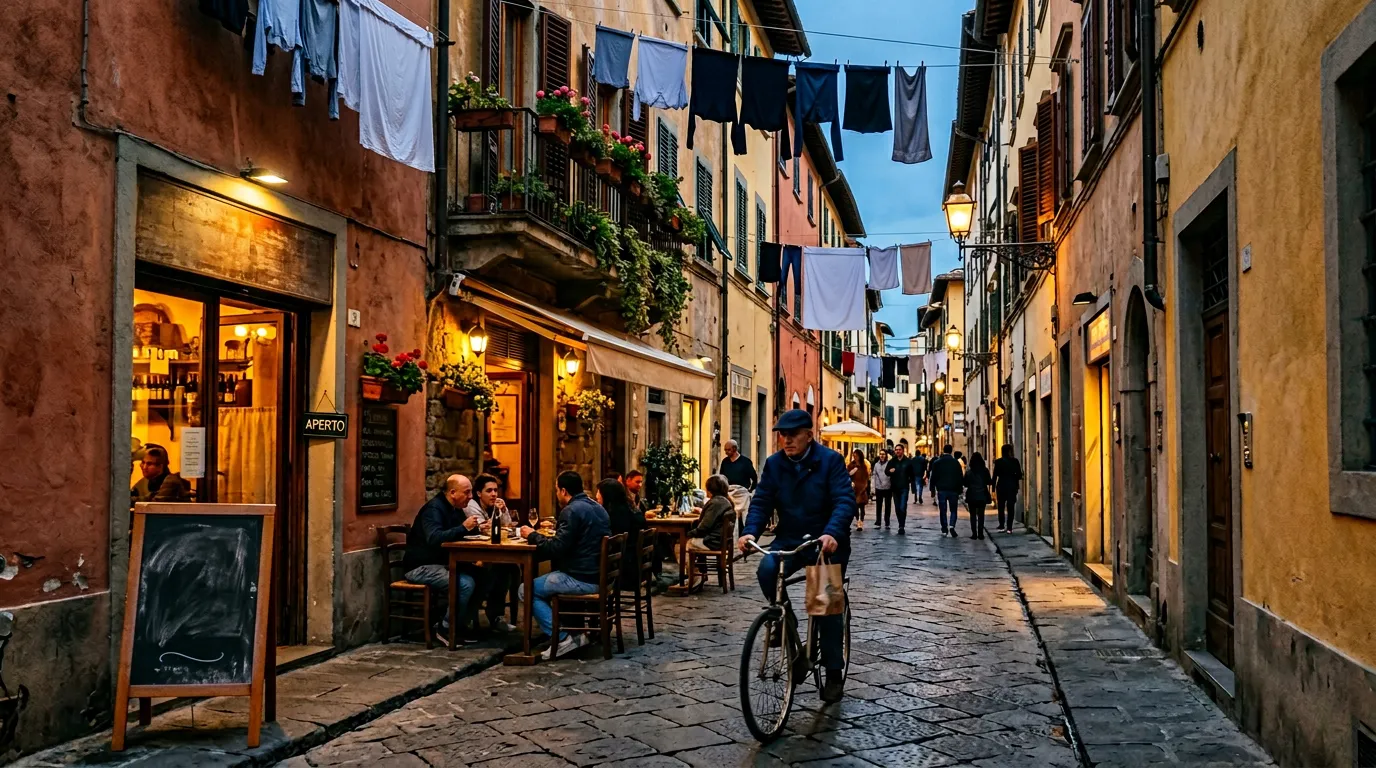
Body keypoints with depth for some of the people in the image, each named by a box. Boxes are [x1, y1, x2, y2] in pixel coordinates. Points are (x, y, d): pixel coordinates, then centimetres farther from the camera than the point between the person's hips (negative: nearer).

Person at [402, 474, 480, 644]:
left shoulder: (455, 510, 12)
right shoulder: (434, 509, -17)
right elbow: (434, 539, -33)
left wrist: (475, 528, -3)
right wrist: (463, 527, -29)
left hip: (441, 564, 9)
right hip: (421, 567, -9)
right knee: (465, 583, -28)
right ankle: (446, 629, -11)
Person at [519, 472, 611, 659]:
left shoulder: (572, 510, -16)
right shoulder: (597, 508, 13)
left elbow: (556, 548, -20)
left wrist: (533, 536, -5)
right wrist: (556, 529, 30)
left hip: (583, 580, -10)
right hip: (599, 576, 10)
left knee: (526, 590, 0)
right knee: (550, 578, 31)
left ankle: (563, 638, -8)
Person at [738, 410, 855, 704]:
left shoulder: (830, 460, -11)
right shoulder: (774, 464, 0)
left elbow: (844, 500, -20)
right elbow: (762, 501, -4)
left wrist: (832, 533, -38)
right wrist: (750, 531, -24)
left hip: (827, 543, -3)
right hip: (789, 539, 3)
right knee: (767, 568, -27)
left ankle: (834, 673, 12)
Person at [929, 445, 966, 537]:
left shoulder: (936, 463, 0)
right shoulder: (956, 462, 0)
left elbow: (933, 477, 0)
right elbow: (961, 477, 2)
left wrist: (933, 490, 5)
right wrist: (960, 490, 8)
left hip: (941, 490, 0)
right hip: (953, 490, 0)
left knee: (943, 510, 7)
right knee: (953, 510, 7)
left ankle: (944, 529, 6)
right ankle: (952, 526, -12)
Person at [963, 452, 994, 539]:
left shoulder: (968, 472, -7)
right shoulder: (985, 470, -7)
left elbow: (965, 484, -3)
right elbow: (989, 482, -1)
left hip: (972, 496, -1)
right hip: (982, 496, 1)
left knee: (973, 515, 6)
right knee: (981, 515, 7)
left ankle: (974, 533, 1)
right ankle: (980, 533, 2)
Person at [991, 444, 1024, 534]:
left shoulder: (998, 462, -3)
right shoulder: (1015, 461, -4)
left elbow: (995, 476, -2)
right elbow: (1019, 475, -3)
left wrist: (993, 488, 2)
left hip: (1001, 486, 0)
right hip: (1012, 486, 0)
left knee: (1001, 507, 10)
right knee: (1010, 507, 3)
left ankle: (1001, 526, 6)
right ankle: (1009, 528, 0)